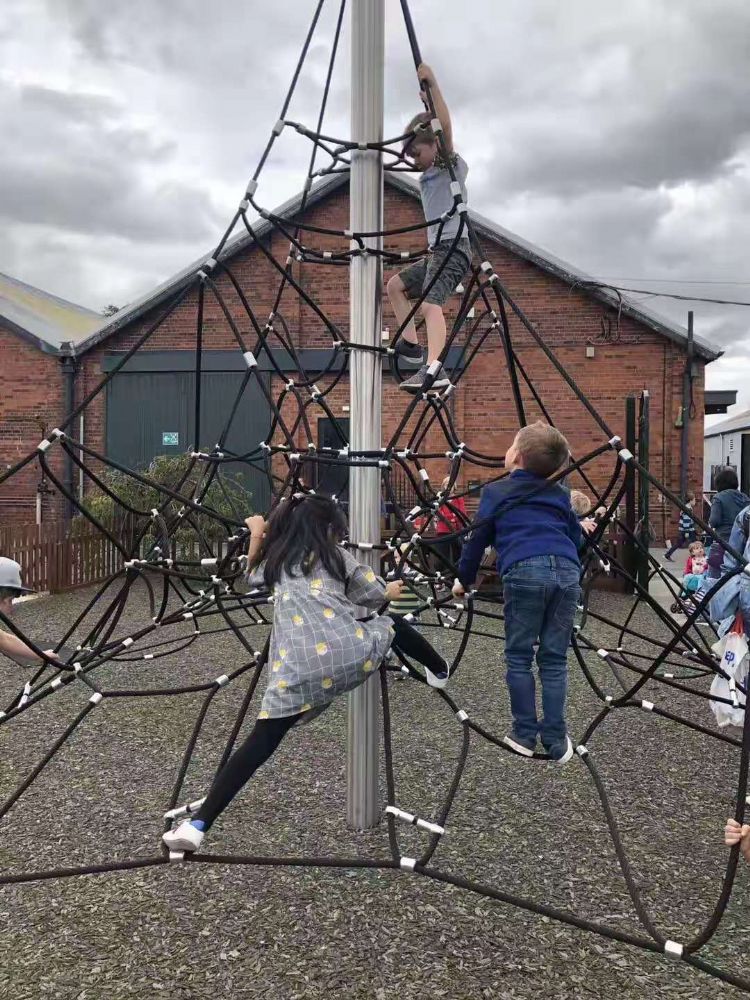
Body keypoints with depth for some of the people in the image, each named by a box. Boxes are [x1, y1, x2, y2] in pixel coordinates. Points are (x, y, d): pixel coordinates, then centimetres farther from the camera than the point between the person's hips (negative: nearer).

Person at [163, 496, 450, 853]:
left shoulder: (276, 559, 22)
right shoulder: (335, 555, 15)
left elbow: (252, 575, 43)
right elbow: (376, 595, 21)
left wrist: (256, 535, 49)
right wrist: (390, 591, 43)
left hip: (297, 667, 1)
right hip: (351, 653, -1)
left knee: (260, 743, 2)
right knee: (393, 623, 31)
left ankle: (197, 825, -6)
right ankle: (440, 670, 56)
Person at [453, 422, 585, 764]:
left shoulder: (495, 491, 14)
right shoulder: (559, 494, 24)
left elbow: (478, 538, 16)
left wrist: (464, 578, 28)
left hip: (525, 571, -4)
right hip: (566, 571, 4)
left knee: (519, 657, 9)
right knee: (554, 659, 10)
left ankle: (525, 735, 12)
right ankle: (556, 740, 10)